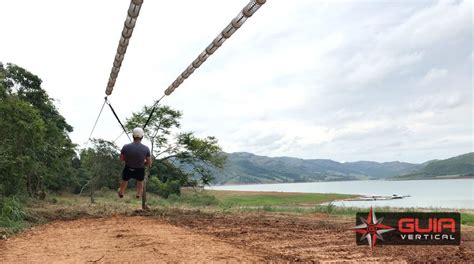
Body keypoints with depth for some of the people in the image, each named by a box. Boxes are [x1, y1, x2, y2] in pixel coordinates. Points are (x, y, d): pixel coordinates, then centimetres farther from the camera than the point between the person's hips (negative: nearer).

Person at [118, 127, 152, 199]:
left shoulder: (125, 147, -23)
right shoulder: (146, 149, -24)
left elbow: (121, 158, -5)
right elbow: (149, 163, -13)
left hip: (128, 170, 1)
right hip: (139, 171, -1)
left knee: (124, 181, 36)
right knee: (140, 182, 36)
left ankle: (121, 192, 63)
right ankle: (139, 194, 60)